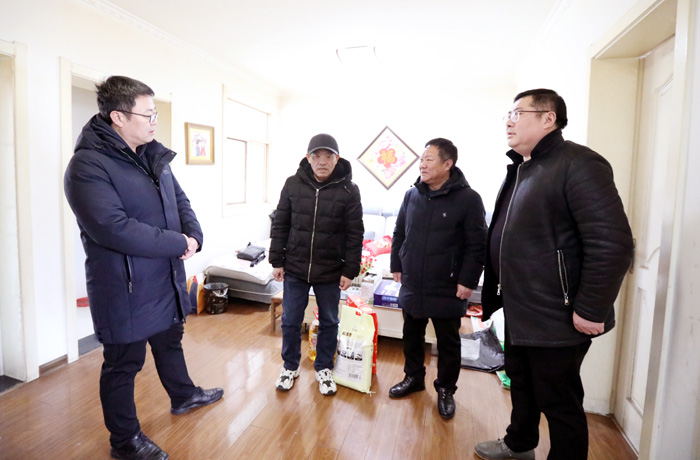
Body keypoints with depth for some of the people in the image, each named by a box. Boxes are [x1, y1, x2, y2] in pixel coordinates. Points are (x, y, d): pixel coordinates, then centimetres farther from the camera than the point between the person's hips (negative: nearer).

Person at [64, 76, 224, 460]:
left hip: (167, 280, 8)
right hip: (125, 289, -8)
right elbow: (114, 229, -30)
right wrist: (177, 243, -22)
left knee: (170, 343, 27)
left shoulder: (154, 156, 6)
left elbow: (180, 200, 10)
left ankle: (183, 396, 51)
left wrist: (194, 235, -9)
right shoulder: (88, 166, -20)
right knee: (123, 365, 12)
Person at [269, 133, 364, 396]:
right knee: (290, 321, 12)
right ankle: (290, 366, 36)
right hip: (295, 268, 2)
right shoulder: (293, 184, -3)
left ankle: (324, 369, 35)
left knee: (329, 323, 13)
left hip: (330, 271, -1)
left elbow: (354, 234, -5)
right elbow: (280, 225, 3)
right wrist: (277, 261, 2)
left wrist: (350, 271, -6)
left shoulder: (348, 190, -8)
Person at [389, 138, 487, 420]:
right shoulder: (412, 195, 4)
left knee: (448, 343, 13)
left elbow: (477, 245, -11)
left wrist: (468, 281, -13)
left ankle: (446, 390, 33)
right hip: (412, 285, 5)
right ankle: (413, 377, 41)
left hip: (447, 289, -4)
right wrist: (397, 265, 10)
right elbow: (399, 233, 12)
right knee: (412, 335, 19)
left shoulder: (468, 199, -11)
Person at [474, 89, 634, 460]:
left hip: (556, 318, -9)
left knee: (559, 402, 8)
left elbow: (612, 244, -22)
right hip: (519, 313, 9)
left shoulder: (578, 164, -16)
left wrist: (592, 310, -20)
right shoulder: (520, 169, 12)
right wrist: (494, 293, 19)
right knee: (521, 385, 25)